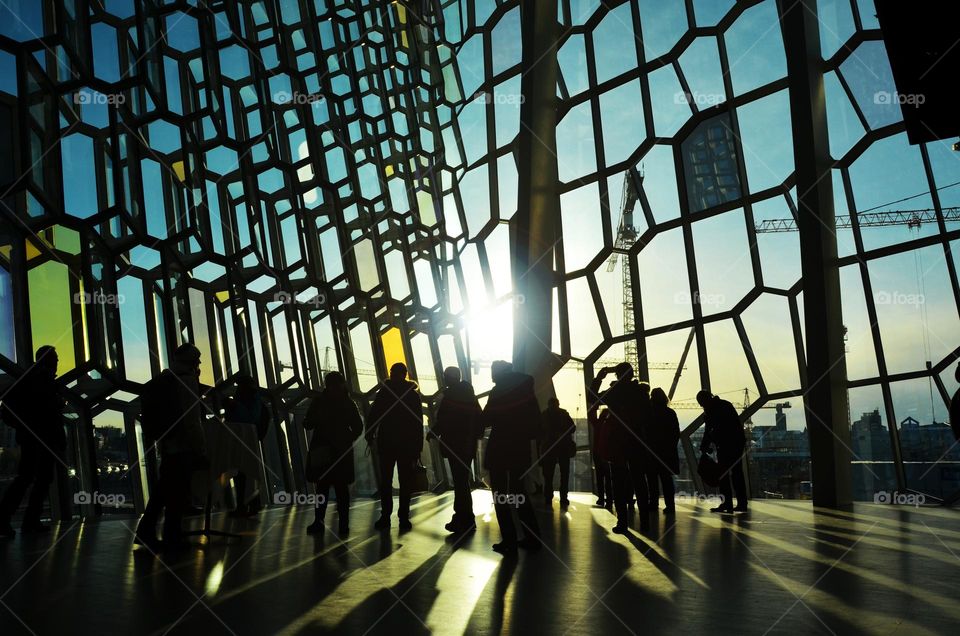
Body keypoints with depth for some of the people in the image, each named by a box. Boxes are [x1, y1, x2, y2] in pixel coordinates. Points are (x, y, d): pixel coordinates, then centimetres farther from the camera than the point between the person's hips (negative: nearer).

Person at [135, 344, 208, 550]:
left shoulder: (162, 380, 15)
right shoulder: (187, 380, -12)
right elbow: (192, 420, -17)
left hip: (166, 444, 8)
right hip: (183, 446, -8)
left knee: (165, 489, 14)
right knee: (178, 493, -1)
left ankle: (146, 533, 16)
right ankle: (172, 538, 5)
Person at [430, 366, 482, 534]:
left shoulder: (450, 395, -12)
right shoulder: (469, 394, 12)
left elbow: (443, 421, -17)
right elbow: (478, 417, 14)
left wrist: (433, 433, -2)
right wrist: (476, 434, 21)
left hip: (455, 445, -8)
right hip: (468, 444, 8)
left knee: (460, 482, -4)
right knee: (463, 481, 14)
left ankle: (465, 521, 0)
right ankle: (463, 519, 19)